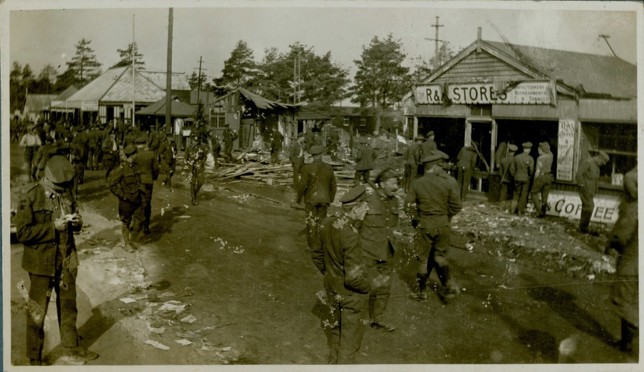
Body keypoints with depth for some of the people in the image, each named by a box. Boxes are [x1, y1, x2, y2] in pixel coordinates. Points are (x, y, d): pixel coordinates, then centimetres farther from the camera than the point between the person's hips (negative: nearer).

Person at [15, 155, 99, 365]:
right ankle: (34, 359, 24)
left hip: (66, 260, 6)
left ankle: (70, 350, 34)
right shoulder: (30, 198, -16)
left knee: (68, 306, 17)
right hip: (42, 262, -5)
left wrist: (76, 221, -9)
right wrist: (53, 227, -24)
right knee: (37, 312, 7)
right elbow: (22, 232, -18)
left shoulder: (66, 193, 2)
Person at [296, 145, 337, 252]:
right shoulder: (329, 168, -4)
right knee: (321, 221, 17)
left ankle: (313, 245, 15)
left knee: (311, 222, 10)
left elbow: (302, 185, -15)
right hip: (324, 199, 3)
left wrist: (298, 198, 1)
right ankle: (321, 243, 23)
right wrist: (331, 199, 18)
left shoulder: (307, 168, -15)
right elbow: (333, 186, 3)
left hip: (311, 199, -3)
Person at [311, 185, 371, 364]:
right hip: (352, 294, -8)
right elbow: (354, 277, -31)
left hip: (332, 287, 8)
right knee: (350, 337, 13)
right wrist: (367, 286, -11)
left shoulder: (328, 222, -8)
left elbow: (316, 254, 7)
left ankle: (333, 361, 49)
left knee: (334, 327, 28)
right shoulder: (350, 234, -32)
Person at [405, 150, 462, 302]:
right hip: (442, 224, 1)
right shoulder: (448, 182, -9)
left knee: (423, 258, 12)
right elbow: (456, 206, -6)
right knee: (440, 256, 20)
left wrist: (416, 218, 8)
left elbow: (409, 205, -8)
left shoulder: (417, 183, -8)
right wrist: (446, 217, 10)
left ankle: (421, 291, 21)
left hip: (424, 224, -1)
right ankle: (449, 285, 11)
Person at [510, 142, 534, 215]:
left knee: (516, 194, 16)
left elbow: (512, 168, 3)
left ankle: (512, 210, 11)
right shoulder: (530, 159, -11)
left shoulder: (516, 157, 0)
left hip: (517, 178, 3)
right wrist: (531, 176, 2)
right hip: (526, 179, -3)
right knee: (524, 195, 6)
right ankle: (520, 211, 10)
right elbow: (531, 169, -17)